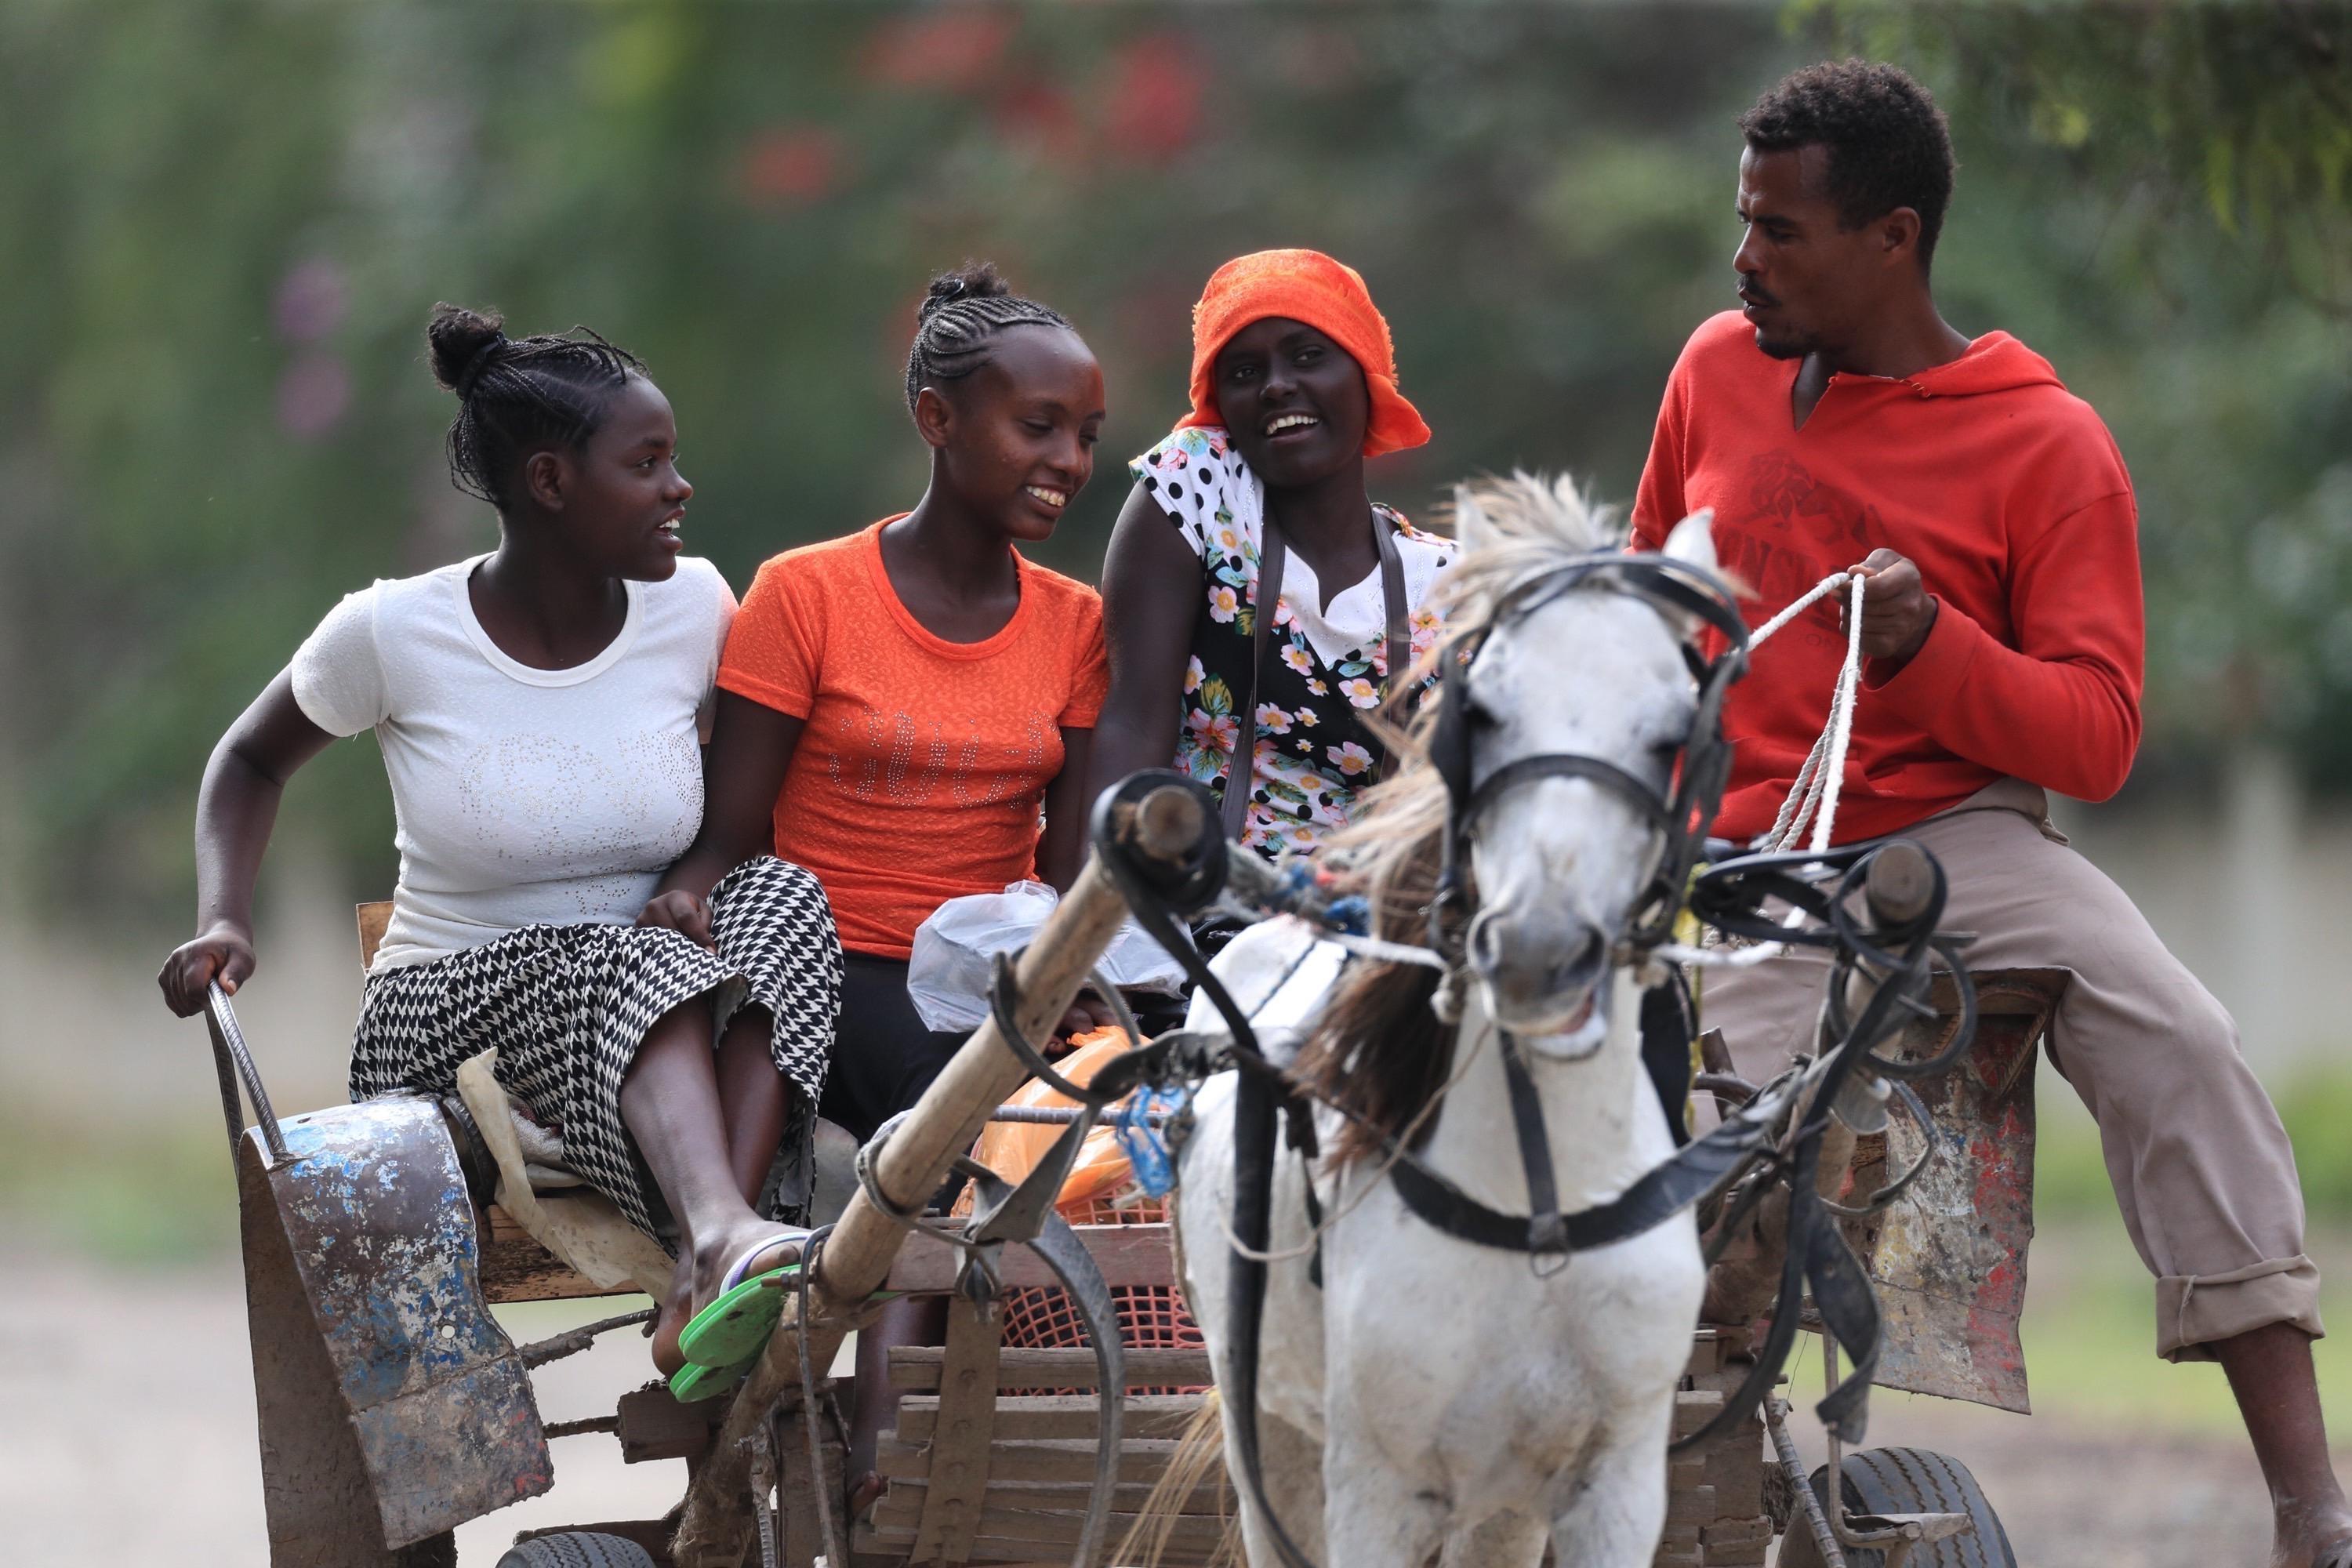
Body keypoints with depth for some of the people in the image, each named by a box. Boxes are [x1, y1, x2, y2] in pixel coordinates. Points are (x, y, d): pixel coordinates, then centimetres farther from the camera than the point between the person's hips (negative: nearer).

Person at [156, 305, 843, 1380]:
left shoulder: (692, 607, 1)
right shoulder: (395, 634, -7)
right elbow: (252, 761, 10)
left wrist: (701, 881, -6)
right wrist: (222, 921, -8)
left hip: (667, 1045, 3)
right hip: (447, 1011, -3)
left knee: (780, 893, -28)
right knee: (627, 960, -35)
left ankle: (706, 1284, -46)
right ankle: (722, 1232, -64)